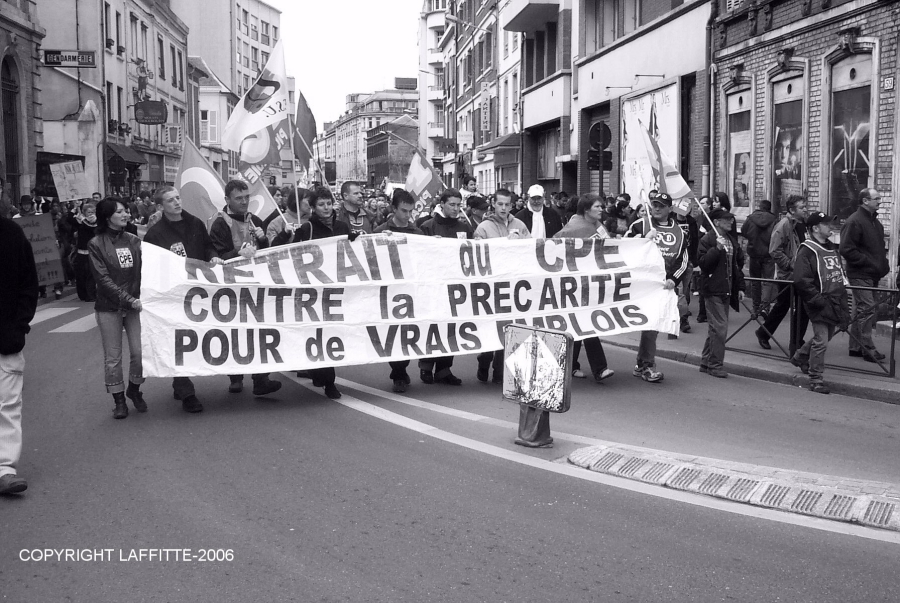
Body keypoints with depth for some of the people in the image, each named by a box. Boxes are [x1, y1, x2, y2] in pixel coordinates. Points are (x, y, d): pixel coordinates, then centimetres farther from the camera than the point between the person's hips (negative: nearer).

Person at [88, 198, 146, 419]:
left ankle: (134, 389, 23)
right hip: (109, 307, -2)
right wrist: (128, 299, -18)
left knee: (140, 351, -2)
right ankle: (119, 400, 18)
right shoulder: (96, 244, -5)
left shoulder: (134, 241, 5)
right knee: (113, 357, 4)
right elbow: (103, 279, -11)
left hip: (135, 304, 2)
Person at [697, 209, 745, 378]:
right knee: (719, 328, -10)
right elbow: (703, 263, -18)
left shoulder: (732, 240, 15)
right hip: (714, 289, -8)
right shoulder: (707, 240, -9)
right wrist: (717, 248, -27)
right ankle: (715, 365, -2)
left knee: (715, 328, 13)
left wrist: (740, 287, 15)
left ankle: (706, 363, 23)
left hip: (727, 290, 8)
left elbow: (738, 264, 20)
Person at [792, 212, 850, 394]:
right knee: (821, 341, -6)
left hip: (834, 302, 8)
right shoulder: (807, 251, -13)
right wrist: (819, 300, -21)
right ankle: (816, 380, 4)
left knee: (826, 336, 20)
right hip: (819, 304, -8)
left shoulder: (832, 248, 14)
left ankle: (800, 357, 42)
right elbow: (801, 281, -19)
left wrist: (841, 298, 14)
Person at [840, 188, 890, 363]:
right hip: (860, 274, -9)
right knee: (866, 309, -10)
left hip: (872, 274, 9)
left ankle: (856, 347, 20)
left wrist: (883, 262, 11)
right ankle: (868, 349, -6)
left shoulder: (875, 221, 16)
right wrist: (868, 262, -19)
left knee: (861, 310, 13)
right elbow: (846, 250, -19)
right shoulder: (854, 222, -13)